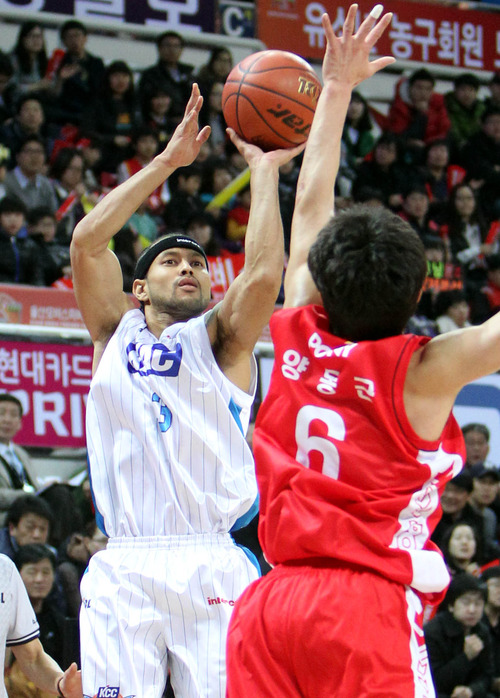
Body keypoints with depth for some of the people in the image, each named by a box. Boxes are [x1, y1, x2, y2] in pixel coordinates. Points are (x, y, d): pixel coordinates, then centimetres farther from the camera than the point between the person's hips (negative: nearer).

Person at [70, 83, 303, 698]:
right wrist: (166, 162, 6)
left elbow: (263, 276, -6)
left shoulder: (219, 341, 13)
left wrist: (265, 171, 1)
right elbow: (86, 241, 5)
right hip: (121, 570, 1)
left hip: (208, 566, -1)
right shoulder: (115, 335, 18)